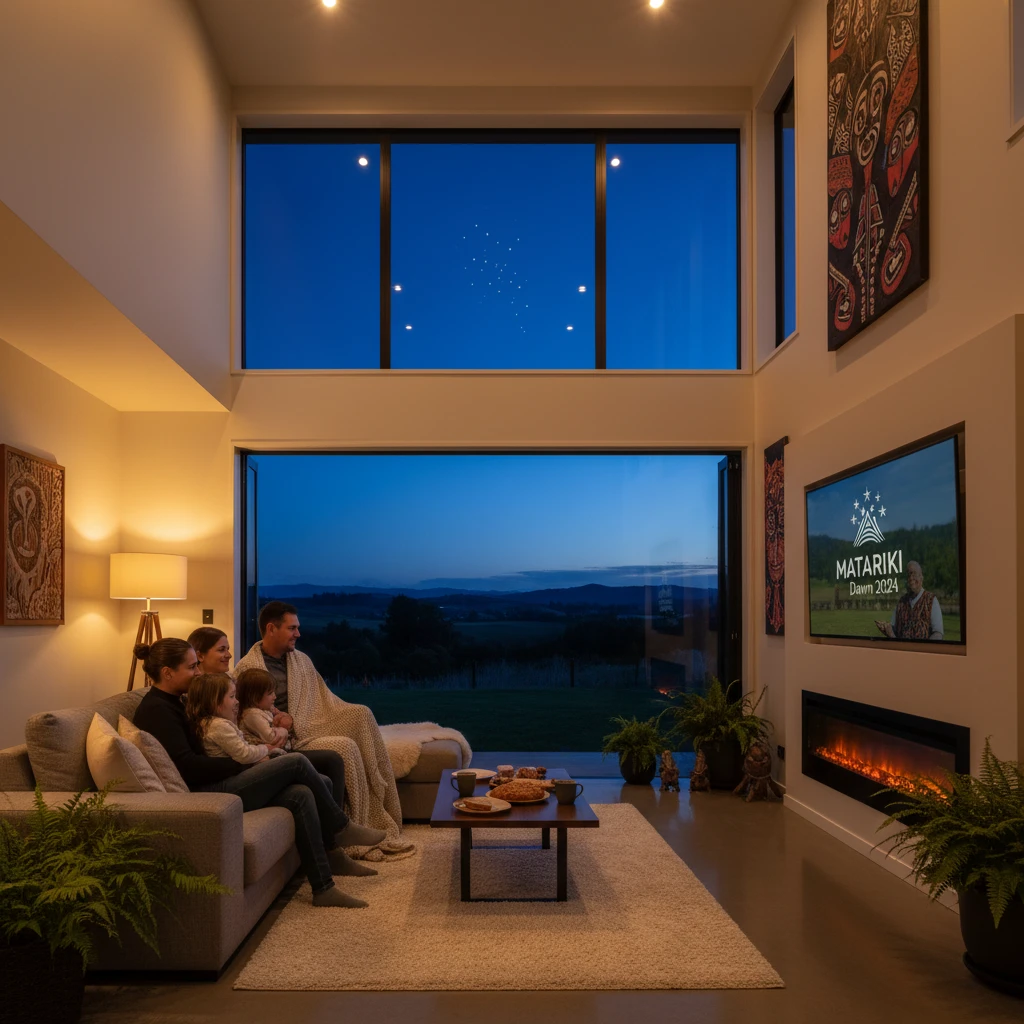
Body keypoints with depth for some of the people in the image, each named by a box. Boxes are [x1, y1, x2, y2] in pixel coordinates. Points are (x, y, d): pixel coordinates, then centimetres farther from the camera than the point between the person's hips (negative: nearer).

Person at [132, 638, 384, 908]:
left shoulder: (170, 703, 18)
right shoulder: (156, 710, -13)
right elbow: (187, 767, -22)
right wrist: (246, 765, -15)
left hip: (210, 787, 10)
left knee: (300, 794, -7)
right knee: (296, 762, -12)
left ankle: (323, 888, -2)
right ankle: (340, 827, 10)